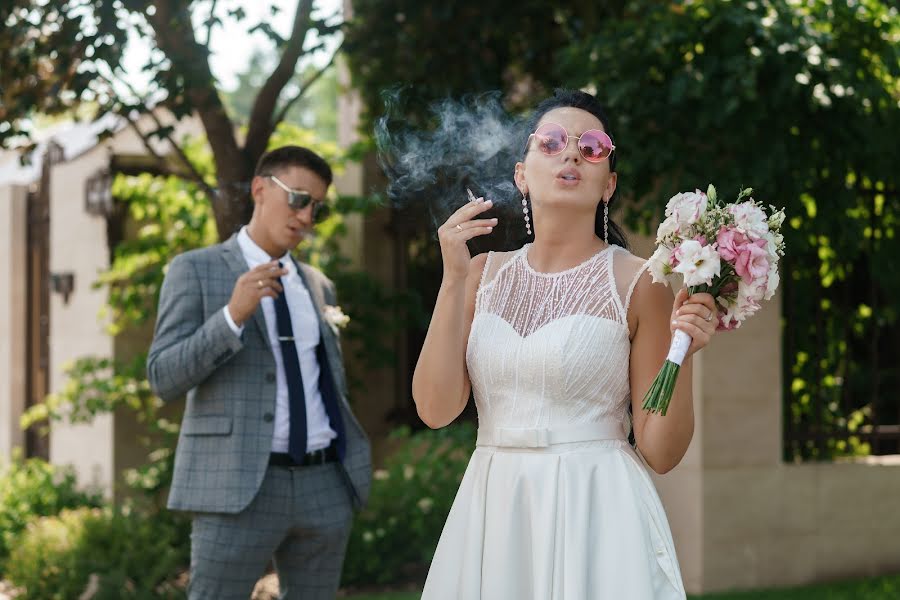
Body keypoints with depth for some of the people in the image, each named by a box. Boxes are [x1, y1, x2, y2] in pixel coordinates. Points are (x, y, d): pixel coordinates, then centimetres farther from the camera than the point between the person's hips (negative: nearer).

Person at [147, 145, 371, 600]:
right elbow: (164, 379, -9)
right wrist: (233, 314, -22)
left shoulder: (318, 286, 17)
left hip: (322, 485, 6)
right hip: (240, 486, -5)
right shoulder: (195, 271, 0)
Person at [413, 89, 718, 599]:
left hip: (596, 515, -3)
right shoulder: (484, 275, 6)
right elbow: (436, 409, -5)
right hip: (492, 513, 3)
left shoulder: (637, 283, -4)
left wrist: (682, 353, -19)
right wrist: (454, 279, -8)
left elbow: (661, 452, -4)